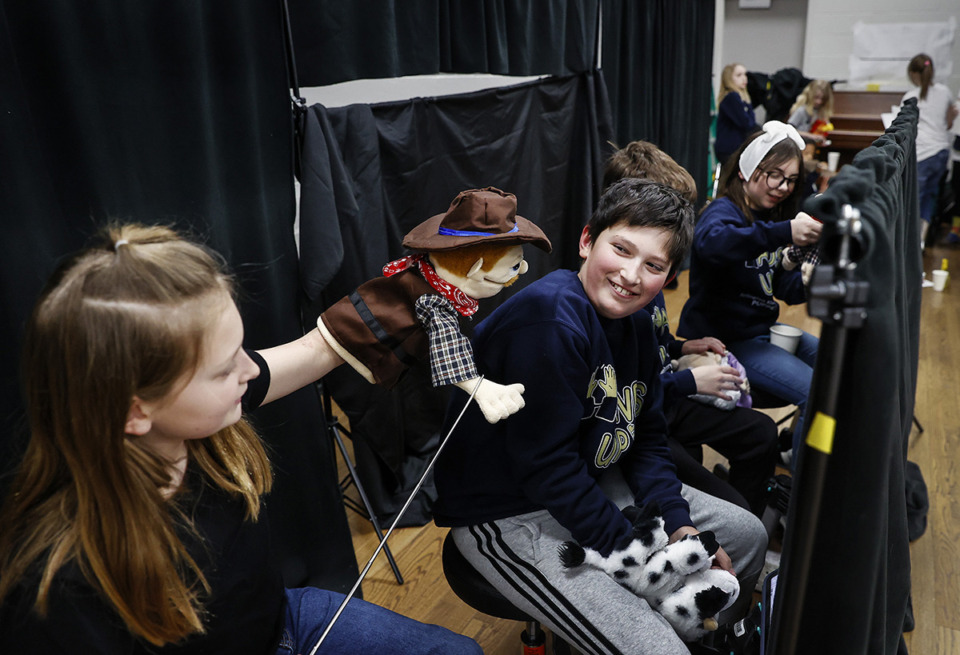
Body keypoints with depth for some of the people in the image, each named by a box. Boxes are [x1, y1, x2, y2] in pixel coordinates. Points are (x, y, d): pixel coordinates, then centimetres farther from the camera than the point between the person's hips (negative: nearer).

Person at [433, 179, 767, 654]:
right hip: (509, 516, -9)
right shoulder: (547, 317, -27)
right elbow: (546, 465, -27)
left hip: (593, 485, 10)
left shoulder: (636, 324, 2)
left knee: (748, 535, 18)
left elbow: (646, 439, 10)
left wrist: (678, 525, -3)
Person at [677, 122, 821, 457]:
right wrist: (784, 233, -53)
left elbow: (786, 286, 5)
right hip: (722, 339, -9)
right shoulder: (724, 210, -16)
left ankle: (794, 444, 26)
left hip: (761, 329, 10)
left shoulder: (773, 216, 11)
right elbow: (710, 242, -43)